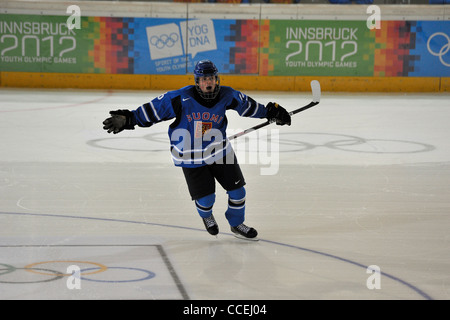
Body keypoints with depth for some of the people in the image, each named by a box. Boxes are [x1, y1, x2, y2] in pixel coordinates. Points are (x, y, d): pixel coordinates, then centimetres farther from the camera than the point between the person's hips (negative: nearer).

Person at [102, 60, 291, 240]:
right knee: (205, 197, -4)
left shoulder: (226, 96, -10)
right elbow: (154, 109, -15)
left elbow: (248, 105, 9)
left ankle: (237, 224, 31)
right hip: (191, 156, -3)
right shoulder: (182, 98, -21)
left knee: (237, 189, 5)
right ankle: (206, 216, 34)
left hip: (220, 151, 4)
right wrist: (128, 119, -21)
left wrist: (270, 112, 12)